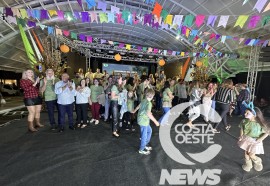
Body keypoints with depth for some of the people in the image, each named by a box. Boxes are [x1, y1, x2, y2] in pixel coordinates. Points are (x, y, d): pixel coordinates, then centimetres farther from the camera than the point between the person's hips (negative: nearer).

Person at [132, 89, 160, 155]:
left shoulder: (143, 100, 4)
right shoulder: (149, 103, -22)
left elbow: (138, 106, 23)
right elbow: (148, 113, -38)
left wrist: (134, 111, 41)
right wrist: (155, 121, -36)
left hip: (141, 119, 9)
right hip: (143, 121, -9)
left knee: (149, 131, 24)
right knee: (144, 135, 7)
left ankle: (145, 145, 37)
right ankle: (141, 150, 25)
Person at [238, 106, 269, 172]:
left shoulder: (260, 124, -24)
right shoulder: (244, 121, -14)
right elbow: (241, 128, 4)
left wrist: (260, 139, -17)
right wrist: (241, 135, -4)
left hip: (255, 141, -3)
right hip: (246, 139, 3)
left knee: (251, 155, 4)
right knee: (246, 153, 15)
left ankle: (258, 162, 39)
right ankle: (248, 165, 39)